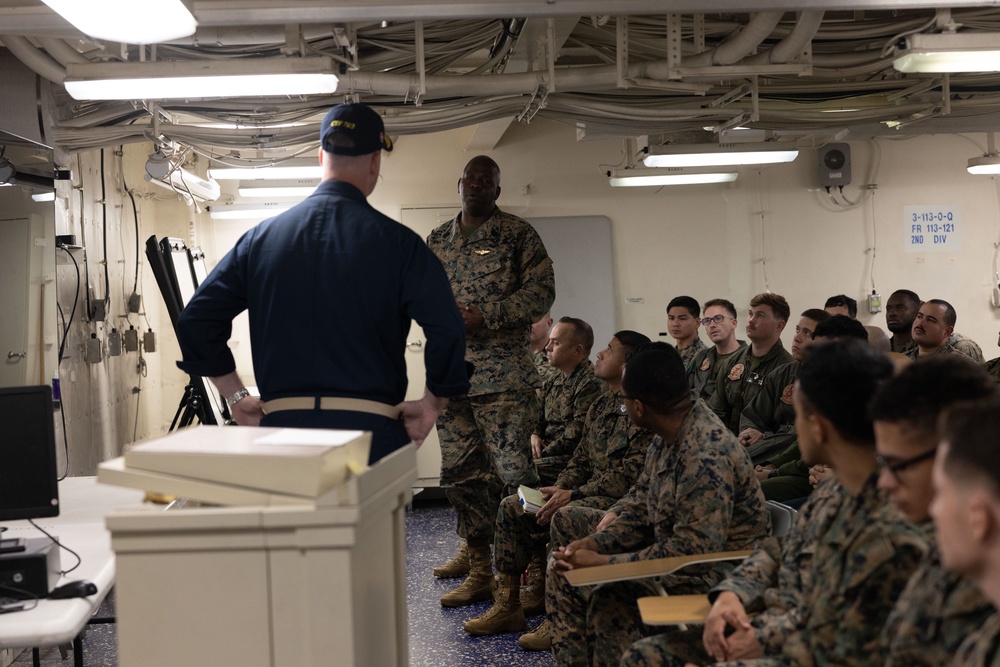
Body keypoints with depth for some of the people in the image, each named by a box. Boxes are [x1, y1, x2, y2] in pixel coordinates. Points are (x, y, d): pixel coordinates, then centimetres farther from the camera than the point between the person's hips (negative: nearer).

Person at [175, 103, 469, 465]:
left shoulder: (261, 237, 6)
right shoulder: (395, 241, -5)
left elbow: (196, 320, 7)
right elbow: (446, 330, -15)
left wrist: (236, 397, 13)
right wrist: (432, 404, 0)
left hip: (281, 423, 3)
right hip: (369, 430, -3)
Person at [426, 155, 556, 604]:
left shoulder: (518, 235, 1)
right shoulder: (437, 240, 16)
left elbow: (540, 291, -6)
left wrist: (484, 315, -16)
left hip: (503, 376, -5)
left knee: (513, 472, -8)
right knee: (459, 471, 11)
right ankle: (476, 554, 26)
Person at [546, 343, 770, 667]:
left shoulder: (706, 457, -28)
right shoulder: (669, 435, 1)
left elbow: (694, 550, -30)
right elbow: (639, 507, 7)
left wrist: (605, 562, -27)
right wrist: (593, 543, -9)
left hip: (714, 571, -10)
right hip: (677, 546, 10)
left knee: (611, 592, -33)